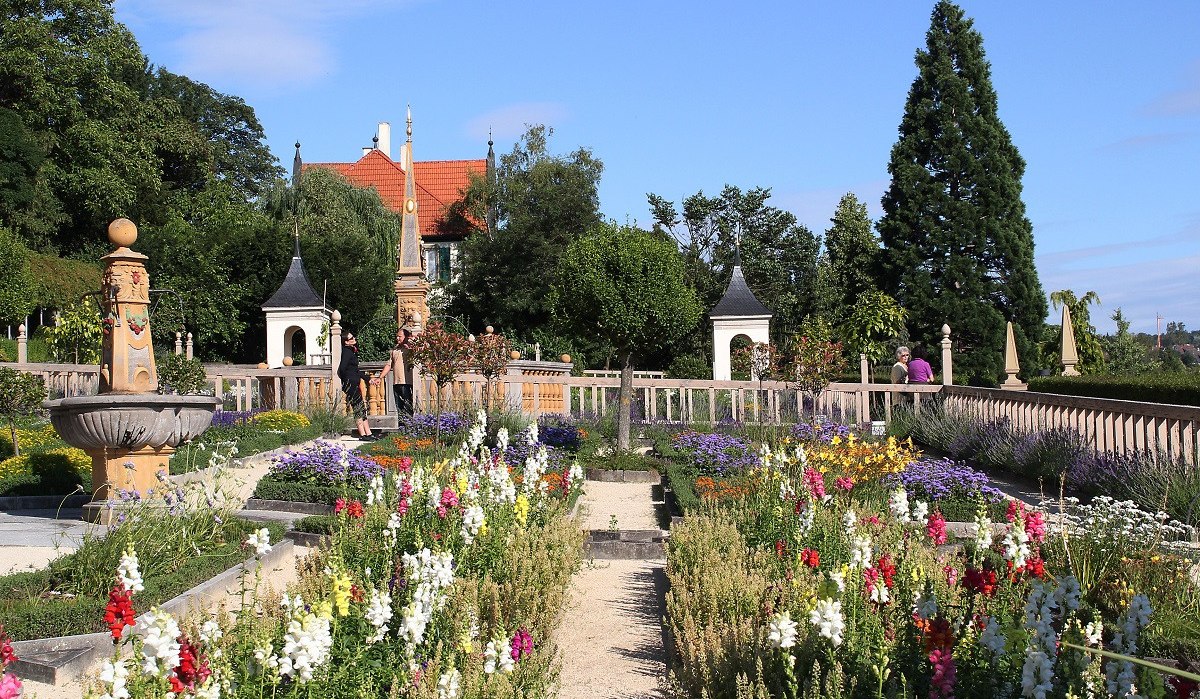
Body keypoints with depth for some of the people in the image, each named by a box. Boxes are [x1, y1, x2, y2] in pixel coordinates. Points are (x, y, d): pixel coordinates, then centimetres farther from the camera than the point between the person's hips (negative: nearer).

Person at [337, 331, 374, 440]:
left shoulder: (352, 351, 17)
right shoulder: (347, 352, -12)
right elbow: (342, 368, -22)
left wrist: (367, 377, 26)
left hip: (354, 384, 10)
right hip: (350, 384, -10)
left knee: (362, 409, 9)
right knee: (358, 409, -7)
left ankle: (368, 434, 10)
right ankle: (363, 434, -4)